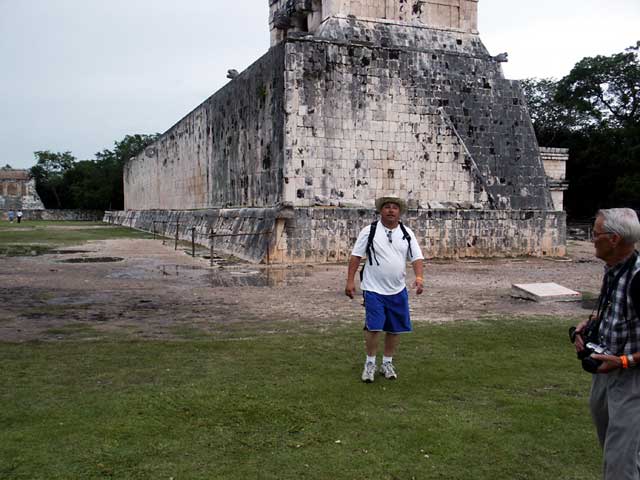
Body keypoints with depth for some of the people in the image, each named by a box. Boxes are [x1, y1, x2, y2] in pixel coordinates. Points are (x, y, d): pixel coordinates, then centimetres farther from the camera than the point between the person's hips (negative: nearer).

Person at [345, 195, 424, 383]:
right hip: (374, 289, -4)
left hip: (398, 290, 4)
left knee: (395, 328, 9)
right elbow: (356, 256, -4)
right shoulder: (369, 231, -5)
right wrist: (350, 281, -9)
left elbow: (416, 257, 3)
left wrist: (419, 277, -14)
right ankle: (370, 362, 11)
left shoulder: (407, 233, 5)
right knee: (374, 327, -8)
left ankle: (387, 362, 26)